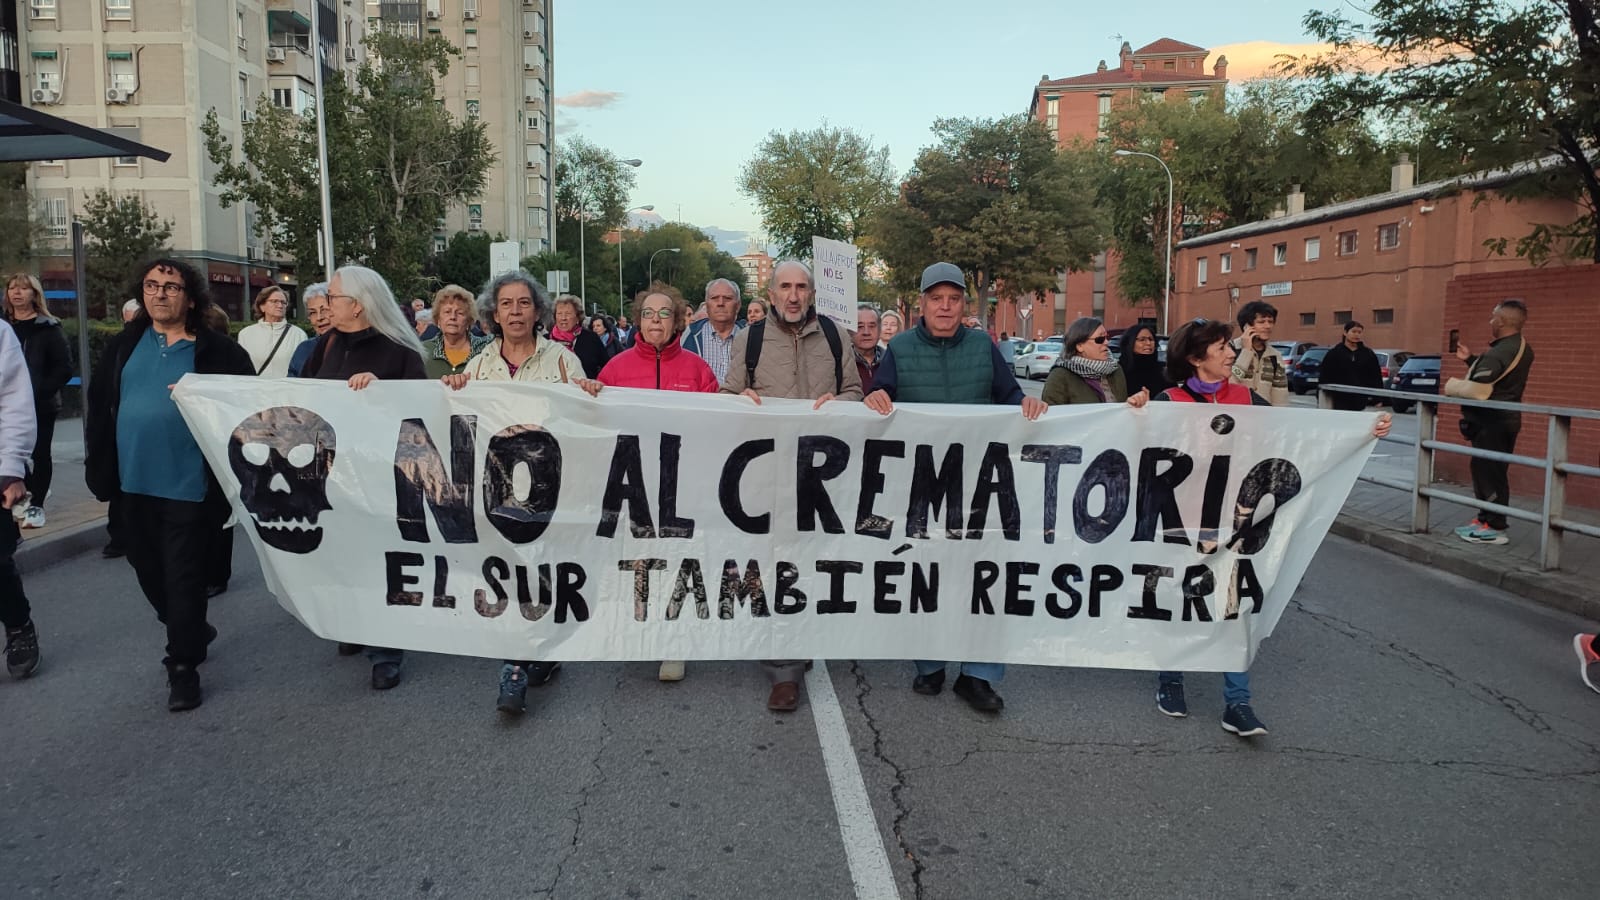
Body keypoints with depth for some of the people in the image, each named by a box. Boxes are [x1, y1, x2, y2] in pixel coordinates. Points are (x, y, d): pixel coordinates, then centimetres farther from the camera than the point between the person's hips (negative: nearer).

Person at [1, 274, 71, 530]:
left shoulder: (48, 328, -3)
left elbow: (65, 368, -8)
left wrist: (40, 392, -17)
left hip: (41, 405, -4)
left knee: (39, 454, 3)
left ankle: (36, 504, 11)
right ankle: (32, 491, 28)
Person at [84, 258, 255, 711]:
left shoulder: (219, 351, -6)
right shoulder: (123, 346, 8)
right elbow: (100, 408, 10)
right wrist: (98, 467, 5)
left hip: (189, 483, -5)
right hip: (133, 482, 6)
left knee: (183, 578, 1)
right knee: (150, 572, 19)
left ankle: (183, 666, 14)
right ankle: (193, 633, 41)